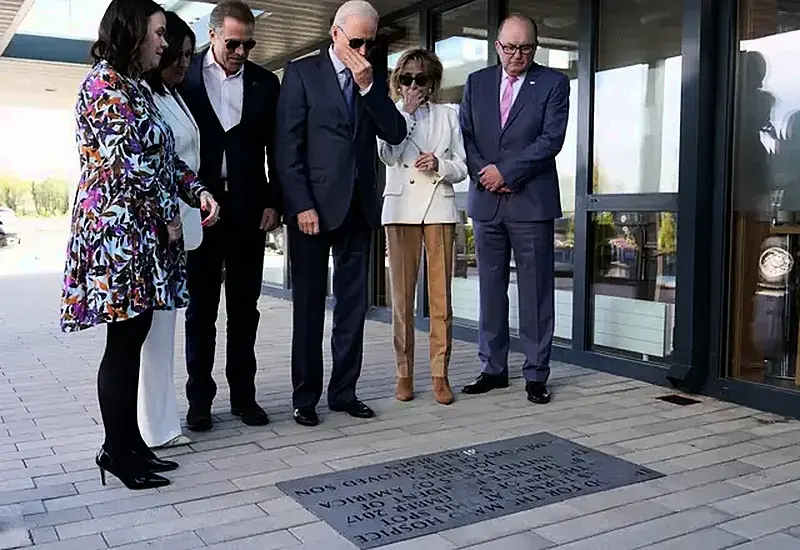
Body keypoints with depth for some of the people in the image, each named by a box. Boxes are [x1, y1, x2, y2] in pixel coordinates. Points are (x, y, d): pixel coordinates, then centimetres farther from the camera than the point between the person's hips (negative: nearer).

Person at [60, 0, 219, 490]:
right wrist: (170, 213, -8)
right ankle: (116, 450, 6)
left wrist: (198, 191, 3)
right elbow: (131, 159, -17)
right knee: (125, 340, -5)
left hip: (139, 231, 9)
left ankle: (130, 441, 17)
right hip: (118, 228, -9)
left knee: (134, 336, 9)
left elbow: (163, 155, 19)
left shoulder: (135, 87, 20)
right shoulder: (106, 81, -10)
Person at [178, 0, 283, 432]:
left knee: (244, 306, 7)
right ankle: (200, 398, 15)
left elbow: (276, 148, 8)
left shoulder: (265, 83, 7)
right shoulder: (183, 76, 1)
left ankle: (243, 394, 17)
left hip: (249, 210, 2)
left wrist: (274, 202, -1)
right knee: (201, 306, 6)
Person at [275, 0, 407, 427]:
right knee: (309, 304, 3)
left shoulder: (374, 82, 13)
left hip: (359, 206, 5)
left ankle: (343, 390, 18)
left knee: (352, 303, 7)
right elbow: (288, 146, -7)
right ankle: (305, 396, 12)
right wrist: (301, 205, -13)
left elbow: (395, 134, 2)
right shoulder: (302, 73, -1)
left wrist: (368, 87, -9)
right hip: (313, 205, -4)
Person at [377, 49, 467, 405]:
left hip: (439, 208, 1)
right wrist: (407, 112, -4)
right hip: (401, 209, 0)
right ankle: (404, 373, 8)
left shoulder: (448, 116, 15)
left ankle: (440, 374, 4)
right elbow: (387, 155, -6)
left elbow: (461, 167, 12)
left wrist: (439, 165, -8)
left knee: (441, 296, -3)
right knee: (402, 296, -1)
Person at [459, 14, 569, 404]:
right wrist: (484, 174, -8)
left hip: (531, 201, -3)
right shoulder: (476, 83, 13)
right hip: (486, 201, 4)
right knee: (490, 289, 9)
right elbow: (465, 136, 8)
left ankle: (536, 375, 8)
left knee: (535, 292, 0)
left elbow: (551, 140, -8)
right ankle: (493, 368, 19)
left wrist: (505, 171, -12)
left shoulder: (553, 83, 2)